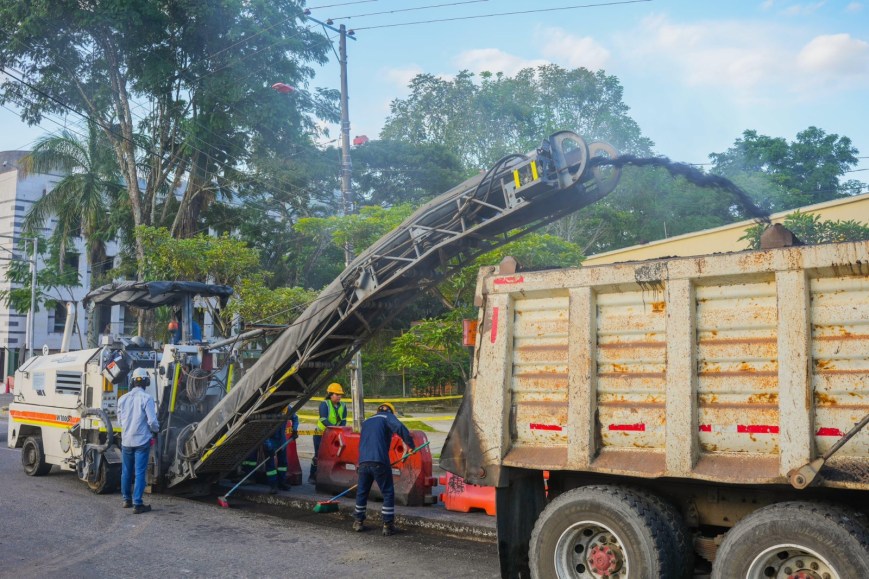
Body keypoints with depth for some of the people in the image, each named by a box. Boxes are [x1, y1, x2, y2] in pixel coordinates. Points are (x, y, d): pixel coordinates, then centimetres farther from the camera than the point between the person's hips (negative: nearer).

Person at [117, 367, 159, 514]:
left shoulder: (123, 399, 2)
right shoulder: (146, 398, -13)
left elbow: (120, 420, 10)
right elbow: (152, 421, -14)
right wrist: (156, 430, 7)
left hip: (126, 440, 5)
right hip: (142, 440, -5)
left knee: (126, 472, 17)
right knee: (139, 473, -2)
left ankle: (127, 500, 28)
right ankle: (137, 504, -3)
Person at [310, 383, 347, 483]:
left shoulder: (343, 406, 3)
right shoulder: (324, 404, -14)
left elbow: (344, 420, 1)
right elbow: (323, 419, -23)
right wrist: (333, 427, -34)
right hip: (321, 433, -5)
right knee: (318, 455, -2)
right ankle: (312, 477, 9)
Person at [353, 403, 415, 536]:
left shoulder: (367, 422, 26)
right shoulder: (388, 416, 7)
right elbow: (400, 428, -14)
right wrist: (410, 445, -7)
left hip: (363, 462, 6)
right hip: (379, 462, -6)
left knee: (362, 491, 20)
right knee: (388, 493, 5)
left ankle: (358, 522, 28)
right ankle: (388, 525, 5)